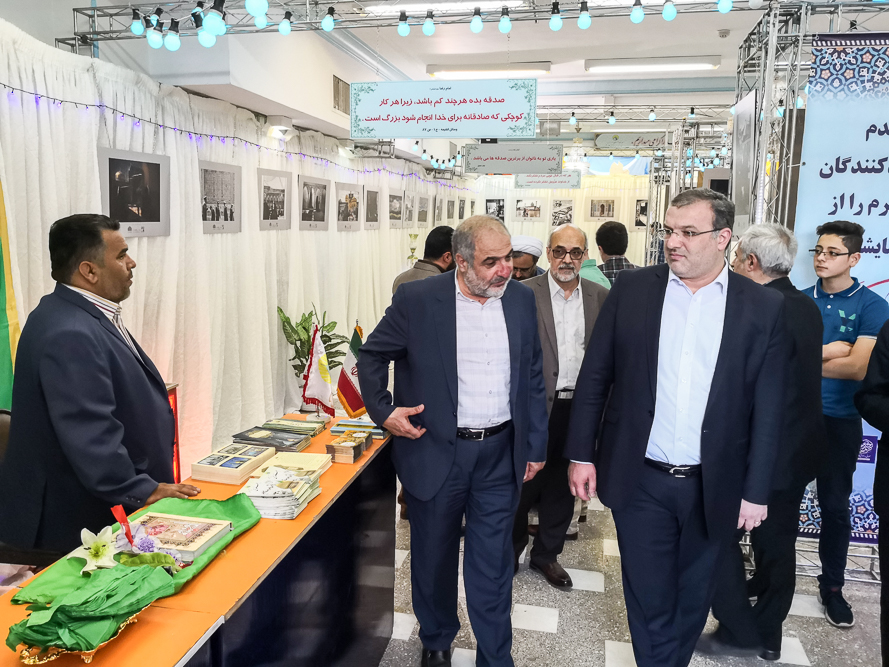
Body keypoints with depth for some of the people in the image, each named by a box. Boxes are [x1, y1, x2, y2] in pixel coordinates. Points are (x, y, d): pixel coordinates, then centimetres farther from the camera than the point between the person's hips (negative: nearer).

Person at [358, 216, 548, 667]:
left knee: (493, 565, 11)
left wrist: (536, 446, 9)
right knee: (434, 557, 18)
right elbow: (371, 355, 2)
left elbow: (533, 377, 8)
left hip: (501, 455, 2)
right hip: (435, 453, -1)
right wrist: (383, 410, -10)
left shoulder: (521, 299, 1)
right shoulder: (417, 299, -10)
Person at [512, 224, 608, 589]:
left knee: (563, 486, 16)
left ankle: (547, 554, 34)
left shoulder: (601, 297, 5)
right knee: (523, 484, 8)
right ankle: (509, 552, 29)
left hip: (580, 407, 4)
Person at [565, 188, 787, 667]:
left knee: (693, 597, 19)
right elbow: (594, 376, 0)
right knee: (648, 599, 11)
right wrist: (581, 453, -2)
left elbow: (767, 408, 0)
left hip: (713, 486, 1)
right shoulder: (632, 289, -3)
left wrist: (756, 490, 0)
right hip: (639, 479, -1)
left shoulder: (764, 308, -3)